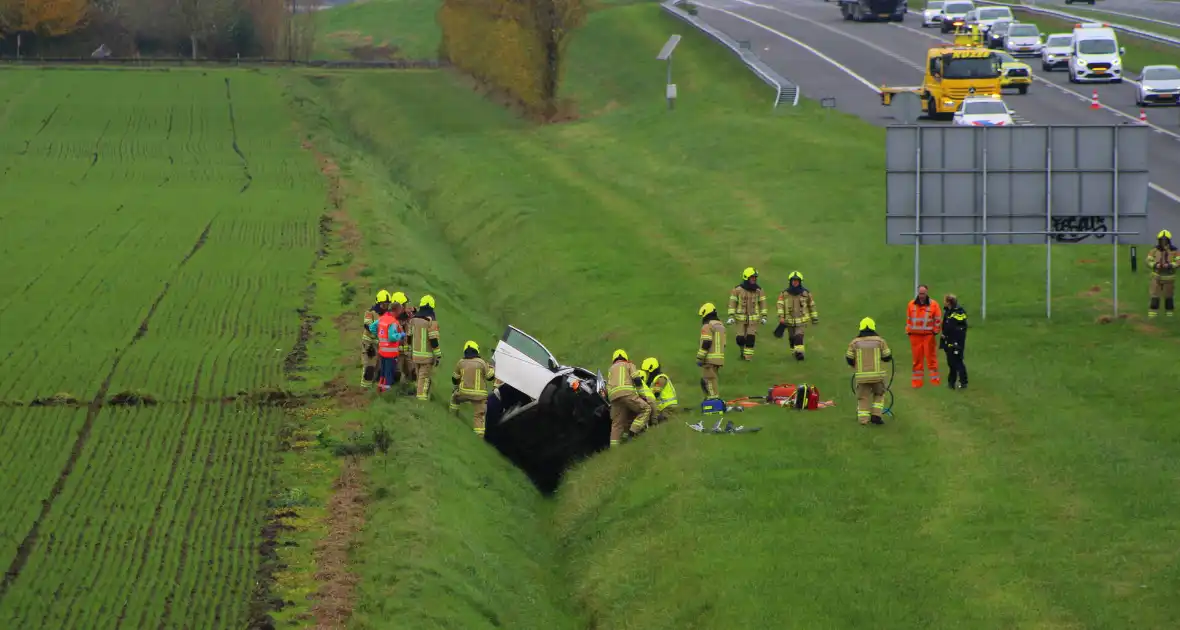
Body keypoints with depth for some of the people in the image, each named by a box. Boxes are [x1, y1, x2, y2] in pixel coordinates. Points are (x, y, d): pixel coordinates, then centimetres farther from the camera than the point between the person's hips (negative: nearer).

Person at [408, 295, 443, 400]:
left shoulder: (413, 319, 4)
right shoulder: (431, 321, -16)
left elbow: (409, 337, 12)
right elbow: (434, 340, -17)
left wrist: (410, 351, 23)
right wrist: (438, 356, -10)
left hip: (415, 355, 6)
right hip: (427, 355, -6)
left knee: (419, 377, 18)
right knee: (425, 378, -1)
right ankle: (422, 397, -2)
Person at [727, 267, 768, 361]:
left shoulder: (758, 290, -3)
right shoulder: (738, 290, -8)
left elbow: (762, 303, 4)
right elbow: (732, 303, -6)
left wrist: (764, 317, 0)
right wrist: (731, 317, -13)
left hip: (754, 318, 0)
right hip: (741, 318, 0)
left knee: (750, 339, -9)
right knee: (741, 339, -1)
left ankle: (748, 357, 2)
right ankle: (743, 350, 29)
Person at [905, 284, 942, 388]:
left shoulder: (933, 305, 0)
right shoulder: (911, 305, 7)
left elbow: (938, 320, 3)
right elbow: (908, 319, 13)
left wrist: (935, 331, -1)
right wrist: (908, 331, 9)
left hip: (928, 335, -3)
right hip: (915, 336, 3)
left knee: (931, 358, -2)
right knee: (917, 359, 6)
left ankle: (935, 379, 4)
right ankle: (917, 381, 11)